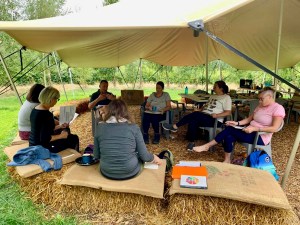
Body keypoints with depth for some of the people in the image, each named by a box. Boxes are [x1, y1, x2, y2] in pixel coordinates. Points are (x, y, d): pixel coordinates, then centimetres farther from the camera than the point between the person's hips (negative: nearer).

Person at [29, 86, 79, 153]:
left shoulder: (35, 109, 3)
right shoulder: (46, 114, -27)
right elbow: (45, 139, -28)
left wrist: (59, 127, 15)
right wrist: (61, 136, -15)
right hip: (43, 148, -9)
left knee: (66, 130, 24)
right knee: (74, 138, 6)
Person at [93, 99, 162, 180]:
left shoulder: (100, 127, -6)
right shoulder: (133, 127, -12)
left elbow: (96, 156, 1)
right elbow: (144, 156, -8)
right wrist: (154, 158, 13)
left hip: (107, 173, 3)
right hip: (130, 172, -2)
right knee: (140, 156, 27)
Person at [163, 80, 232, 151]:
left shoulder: (226, 97, 0)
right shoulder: (212, 96, 23)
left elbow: (228, 112, -8)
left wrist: (217, 115, -24)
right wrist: (200, 109, 5)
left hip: (214, 120, -6)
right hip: (203, 116, 7)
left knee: (196, 115, -31)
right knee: (193, 121, -29)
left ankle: (175, 127, -24)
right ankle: (191, 142, -23)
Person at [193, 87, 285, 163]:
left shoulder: (278, 108, -12)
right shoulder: (260, 106, 12)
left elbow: (274, 128, -21)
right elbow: (249, 119, 13)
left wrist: (254, 128, -28)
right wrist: (237, 123, -5)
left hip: (260, 137, -7)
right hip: (251, 131, 7)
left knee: (230, 130, -21)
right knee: (229, 136, -21)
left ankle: (207, 146, -10)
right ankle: (227, 161, -11)